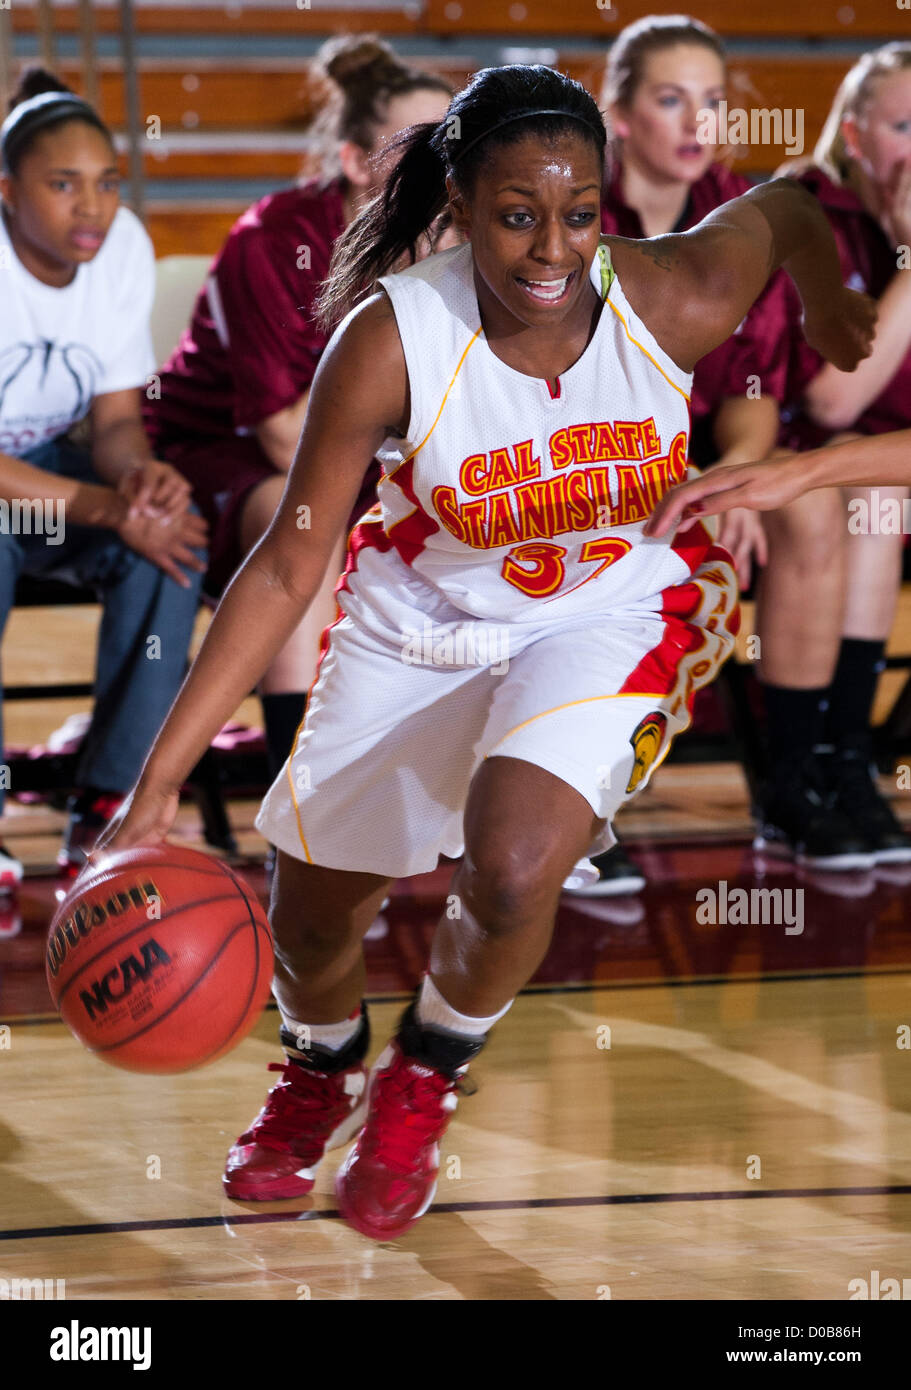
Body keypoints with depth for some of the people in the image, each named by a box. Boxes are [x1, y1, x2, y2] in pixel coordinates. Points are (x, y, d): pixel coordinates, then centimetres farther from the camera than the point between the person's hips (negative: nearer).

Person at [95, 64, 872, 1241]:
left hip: (608, 618, -1)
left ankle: (428, 1074, 8)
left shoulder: (677, 302, -27)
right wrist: (160, 780, -26)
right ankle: (321, 1069, 52)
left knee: (513, 873, -27)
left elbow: (785, 206, -3)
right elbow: (288, 567, -22)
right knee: (310, 912, 12)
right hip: (418, 622, 1)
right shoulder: (390, 341, -29)